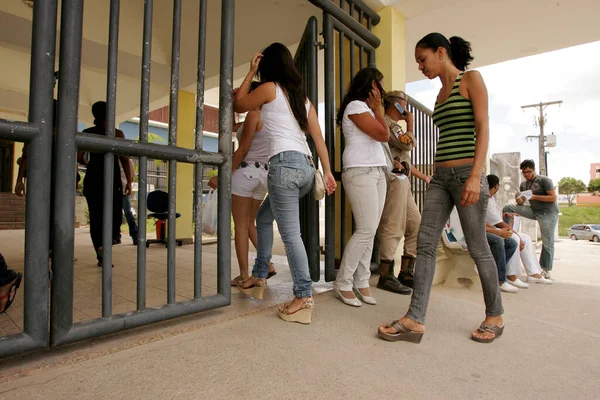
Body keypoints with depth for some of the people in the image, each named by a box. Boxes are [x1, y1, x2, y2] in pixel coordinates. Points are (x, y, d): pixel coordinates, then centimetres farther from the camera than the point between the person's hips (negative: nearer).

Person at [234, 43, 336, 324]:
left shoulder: (270, 88, 3)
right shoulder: (302, 96, 22)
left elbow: (238, 105, 17)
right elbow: (318, 136, 14)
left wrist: (250, 73, 21)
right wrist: (327, 172, 11)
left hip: (284, 164, -8)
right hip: (305, 167, 8)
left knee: (290, 233, -7)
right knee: (263, 217, 21)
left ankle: (304, 296, -5)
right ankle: (259, 277, 28)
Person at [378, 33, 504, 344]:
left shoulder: (471, 79, 1)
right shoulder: (440, 94, 20)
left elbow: (482, 128, -9)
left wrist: (476, 176, -19)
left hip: (466, 173, -7)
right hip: (440, 176, 7)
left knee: (477, 248, 3)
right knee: (425, 244, -3)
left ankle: (495, 316, 23)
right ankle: (415, 320, 0)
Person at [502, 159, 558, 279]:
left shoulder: (544, 180, -7)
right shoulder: (523, 184, 9)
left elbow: (553, 198, -13)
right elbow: (521, 204, 9)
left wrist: (534, 197, -19)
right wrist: (518, 199, -13)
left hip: (548, 213, -5)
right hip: (534, 211, 5)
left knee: (547, 243, -1)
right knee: (508, 208, -11)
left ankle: (546, 270, 11)